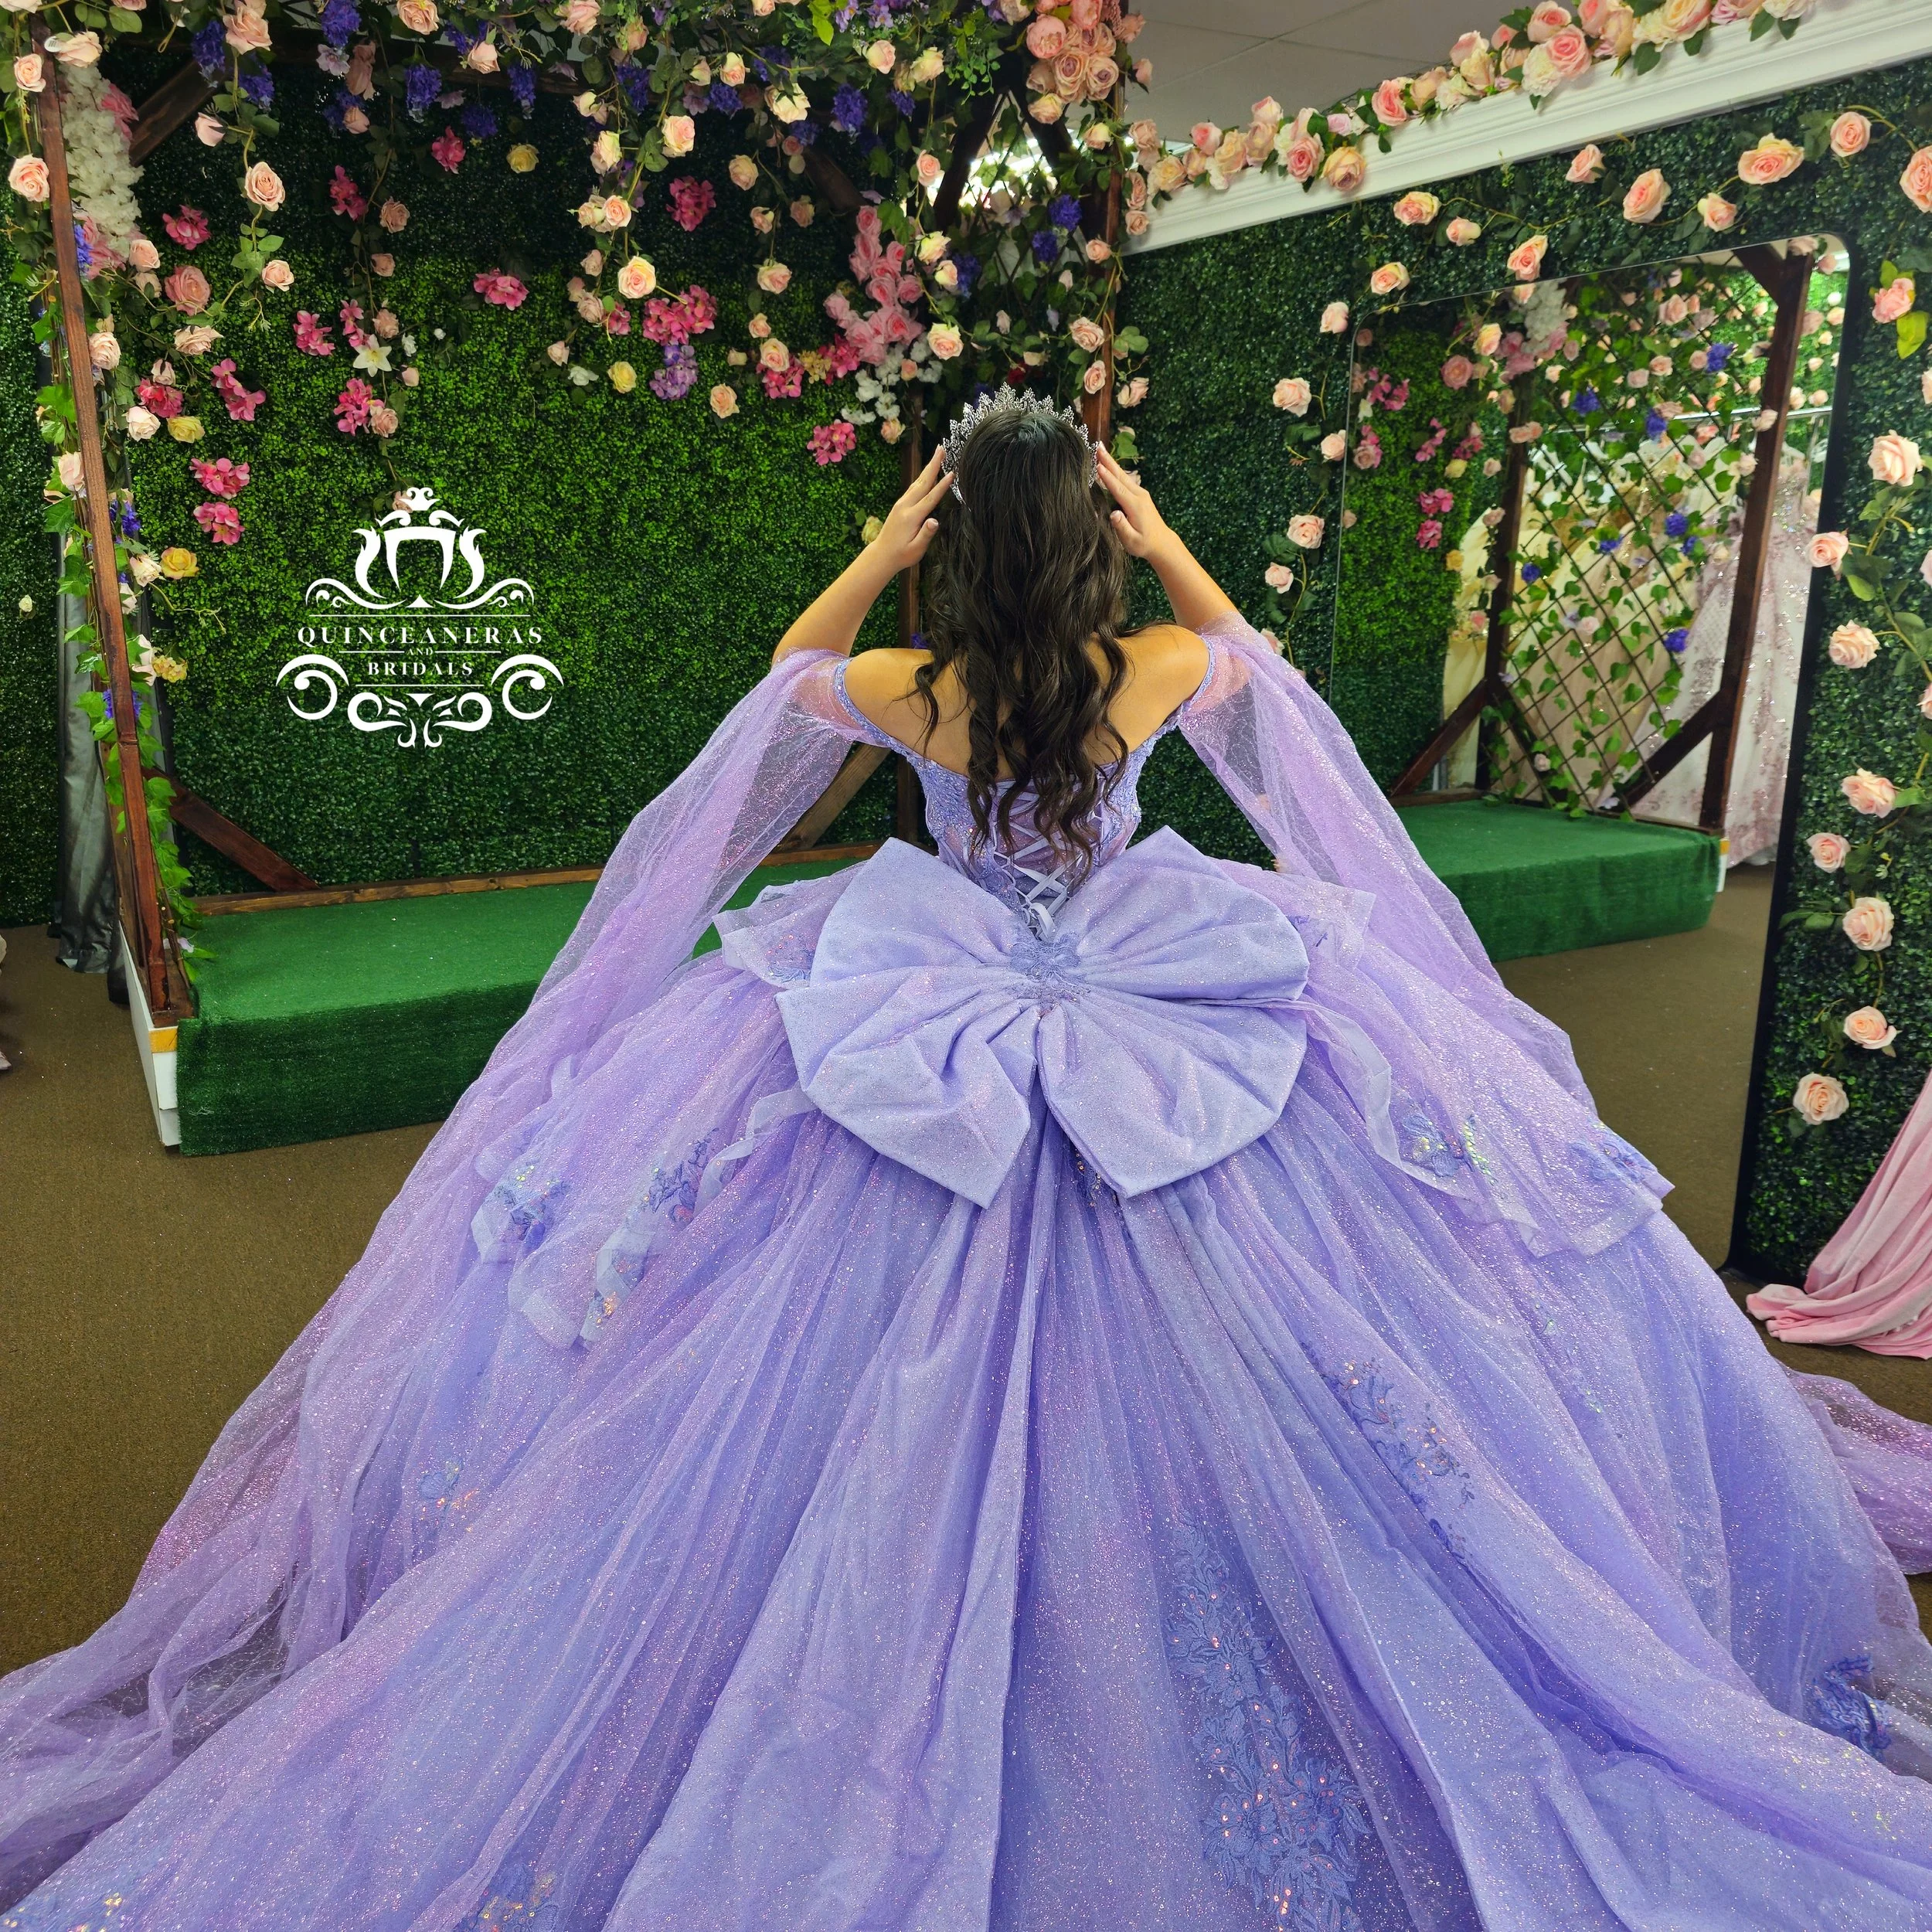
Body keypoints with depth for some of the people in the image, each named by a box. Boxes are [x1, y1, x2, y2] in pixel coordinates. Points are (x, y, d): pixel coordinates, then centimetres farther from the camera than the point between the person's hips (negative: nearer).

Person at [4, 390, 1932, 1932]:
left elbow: (785, 668, 13)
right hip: (1160, 1013, 1)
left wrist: (878, 547, 3)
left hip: (935, 1020, 0)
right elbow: (1248, 647, 17)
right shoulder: (1156, 667, -9)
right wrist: (1162, 540, 8)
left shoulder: (903, 695, -11)